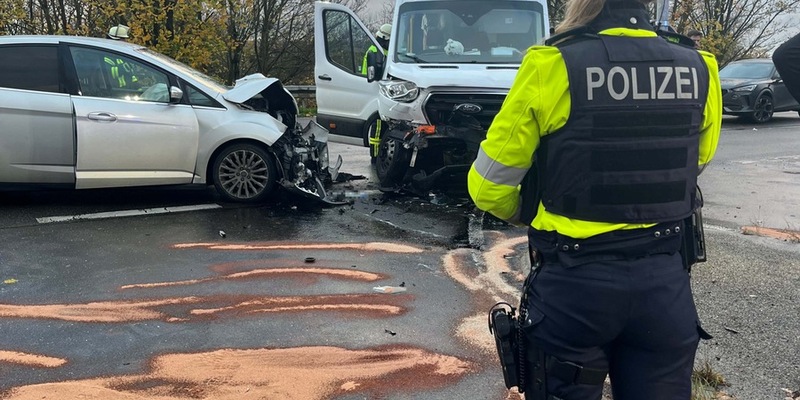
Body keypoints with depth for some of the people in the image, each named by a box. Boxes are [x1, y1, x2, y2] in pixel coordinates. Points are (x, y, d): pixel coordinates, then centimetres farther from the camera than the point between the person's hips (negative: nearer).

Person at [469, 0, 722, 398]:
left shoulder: (552, 67, -14)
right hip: (665, 281, 4)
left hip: (576, 282, -3)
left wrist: (529, 216, 12)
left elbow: (489, 186, -8)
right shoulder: (699, 71, -1)